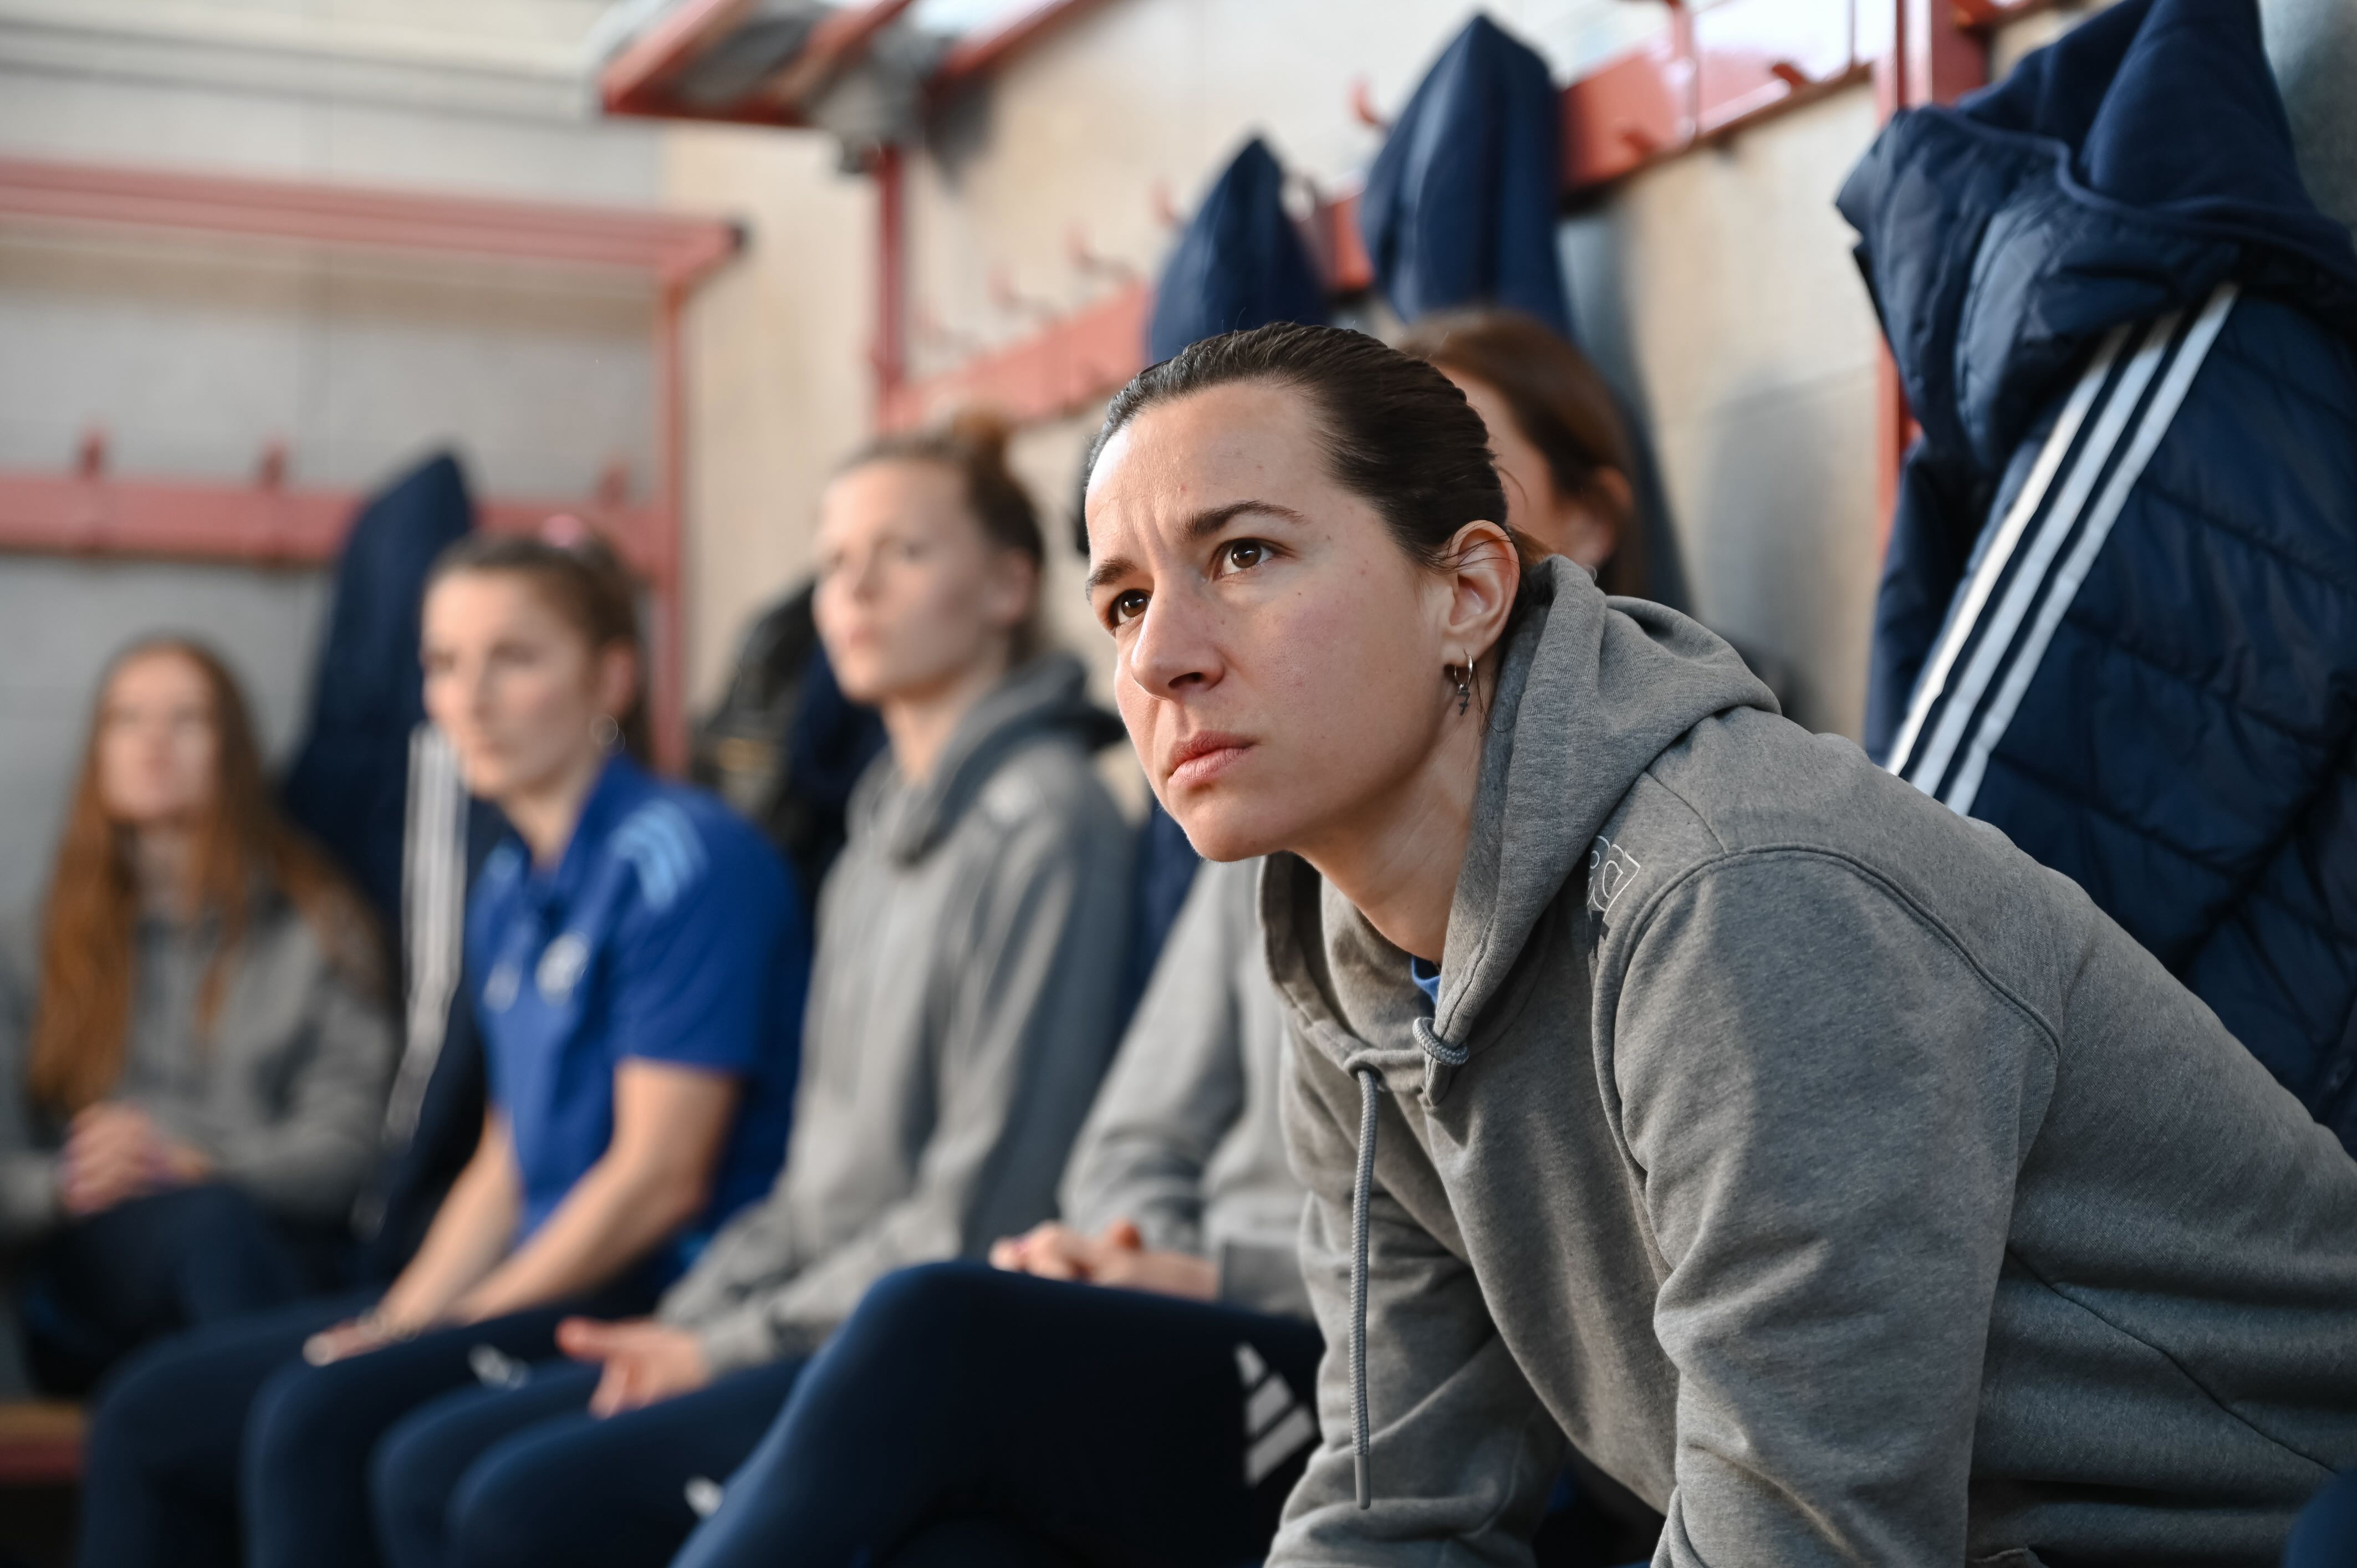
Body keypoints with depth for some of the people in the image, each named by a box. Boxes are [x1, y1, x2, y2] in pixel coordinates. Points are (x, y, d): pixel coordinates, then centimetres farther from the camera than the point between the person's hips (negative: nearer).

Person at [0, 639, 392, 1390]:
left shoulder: (318, 927, 15)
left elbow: (344, 1145, 1)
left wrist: (190, 1166, -17)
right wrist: (66, 1184, -15)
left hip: (279, 1258, 0)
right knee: (208, 1220, -35)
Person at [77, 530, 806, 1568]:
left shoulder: (677, 859, -13)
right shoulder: (508, 893, 15)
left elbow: (661, 1178, -17)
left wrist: (450, 1328, -12)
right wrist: (396, 1320, 3)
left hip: (660, 1307, -9)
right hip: (541, 1285, 9)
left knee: (319, 1419, -28)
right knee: (152, 1412, 3)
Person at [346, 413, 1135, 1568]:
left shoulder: (1044, 823, -12)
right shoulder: (886, 822, 16)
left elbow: (982, 1206, -17)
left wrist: (733, 1346, -12)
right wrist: (689, 1320, 3)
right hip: (823, 1317, 9)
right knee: (423, 1467, -1)